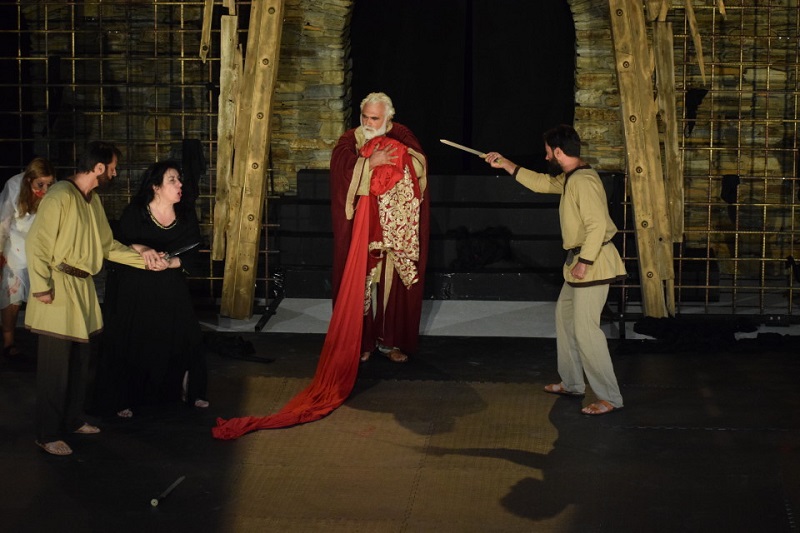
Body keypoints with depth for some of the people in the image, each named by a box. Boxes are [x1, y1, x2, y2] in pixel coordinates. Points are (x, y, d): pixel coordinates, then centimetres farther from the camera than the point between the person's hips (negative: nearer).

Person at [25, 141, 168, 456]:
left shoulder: (92, 199, 11)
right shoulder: (61, 196, -17)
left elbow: (107, 245, 14)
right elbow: (36, 242, -18)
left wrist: (142, 258, 7)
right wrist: (41, 287, -20)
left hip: (82, 288, 9)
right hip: (59, 288, -9)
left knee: (79, 361, 18)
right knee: (55, 365, -3)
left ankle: (72, 420, 32)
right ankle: (47, 435, 5)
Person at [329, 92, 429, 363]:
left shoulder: (402, 136, 8)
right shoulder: (351, 139, 3)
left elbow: (419, 165, -5)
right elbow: (341, 167, -14)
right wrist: (370, 162, -23)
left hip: (397, 228, 1)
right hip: (361, 227, -1)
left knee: (395, 281, 2)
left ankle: (391, 340, 12)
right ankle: (361, 340, 8)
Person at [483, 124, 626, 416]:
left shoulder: (583, 181, -21)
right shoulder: (569, 178, 11)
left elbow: (598, 225, -27)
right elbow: (542, 183, 27)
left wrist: (585, 262, -25)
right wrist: (505, 164, 27)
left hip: (593, 263, -11)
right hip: (579, 260, 11)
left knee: (585, 328, -12)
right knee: (564, 315, 21)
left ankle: (609, 397, -8)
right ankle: (571, 383, 30)